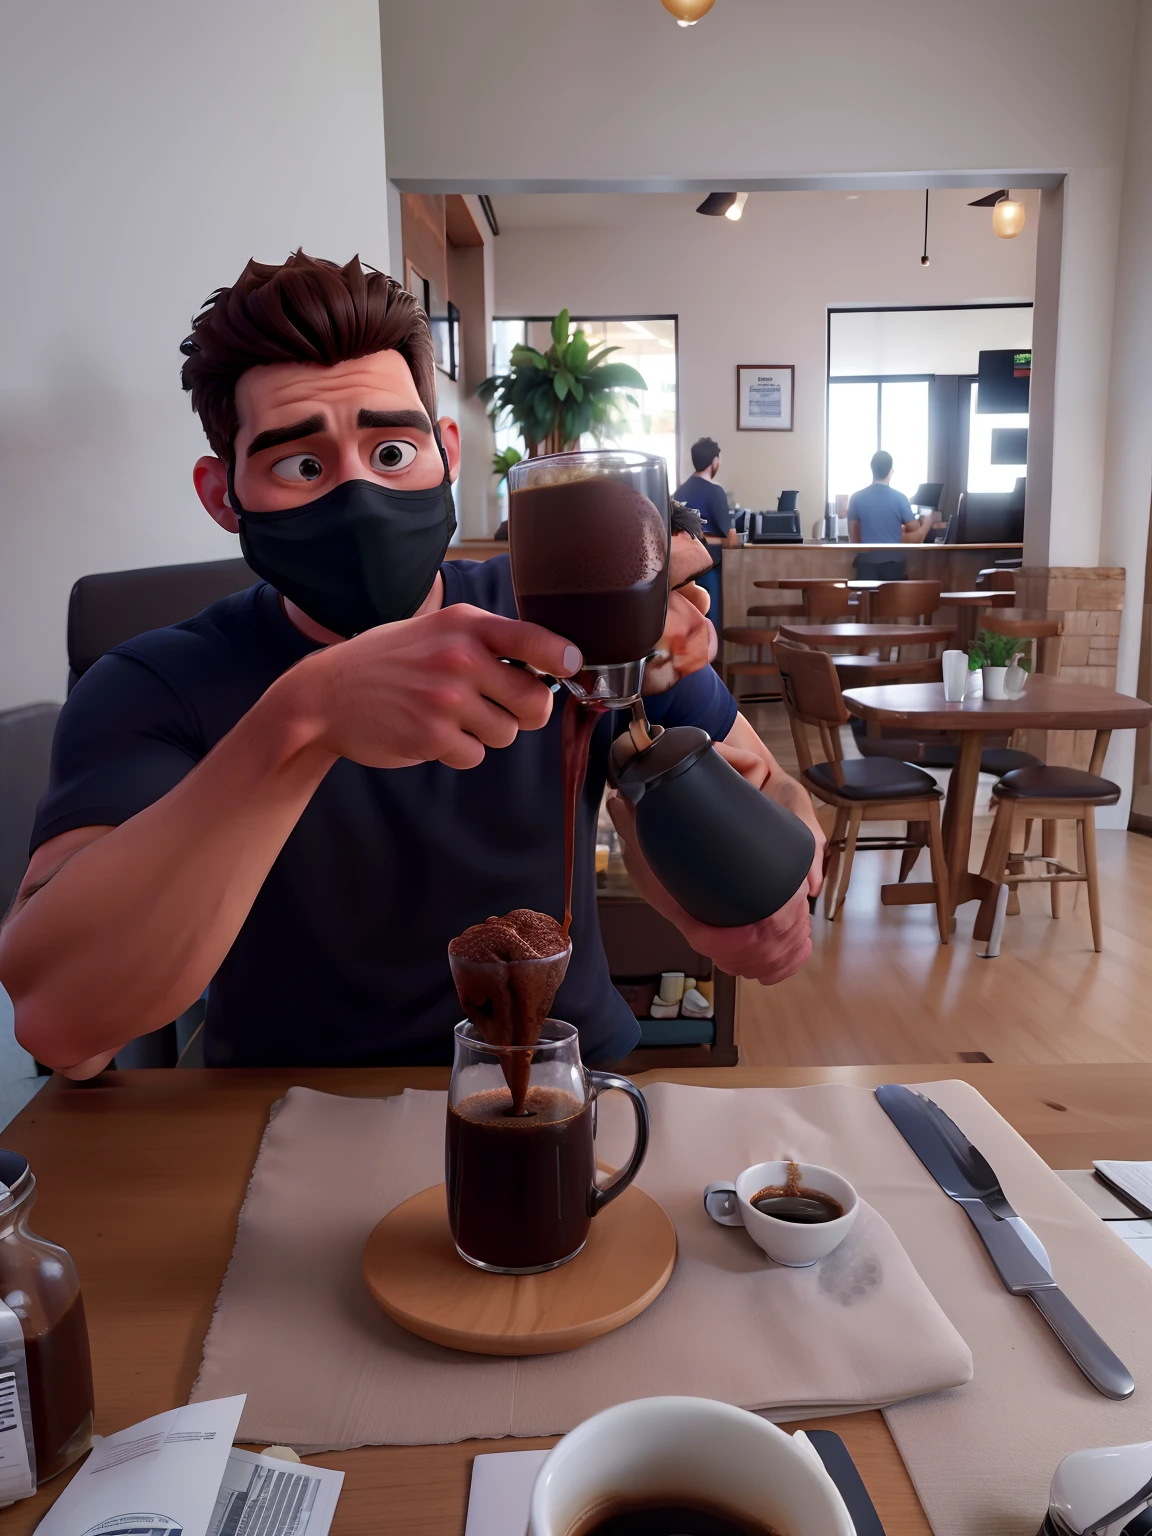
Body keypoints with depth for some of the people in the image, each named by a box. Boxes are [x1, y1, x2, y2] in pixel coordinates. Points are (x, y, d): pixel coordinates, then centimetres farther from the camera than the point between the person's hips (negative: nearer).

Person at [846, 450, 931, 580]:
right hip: (892, 561, -1)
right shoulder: (899, 498, -5)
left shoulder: (856, 498, -1)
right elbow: (915, 530, 5)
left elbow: (853, 536, 4)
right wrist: (927, 522, 25)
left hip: (867, 561, 1)